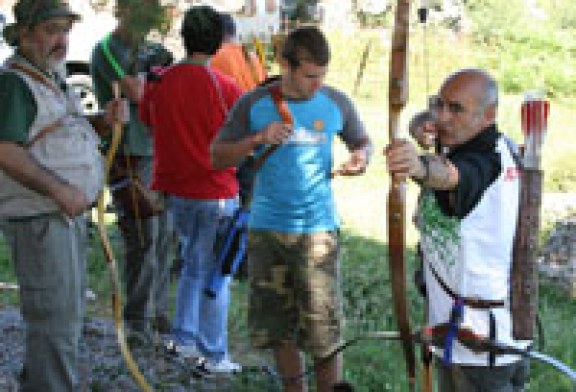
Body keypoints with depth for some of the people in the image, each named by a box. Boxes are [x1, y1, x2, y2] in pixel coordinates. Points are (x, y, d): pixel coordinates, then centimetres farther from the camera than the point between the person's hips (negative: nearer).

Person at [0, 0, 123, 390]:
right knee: (57, 318, -9)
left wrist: (102, 121, 7)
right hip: (38, 218, -10)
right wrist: (61, 190, -26)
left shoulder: (53, 80, 15)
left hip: (67, 213, 10)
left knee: (66, 312, 19)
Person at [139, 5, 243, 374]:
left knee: (193, 265, 23)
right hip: (217, 193, -5)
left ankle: (185, 337, 28)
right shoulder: (225, 88, -17)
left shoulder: (159, 83, -4)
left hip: (176, 189, 5)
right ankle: (215, 356, 11)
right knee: (215, 274, 4)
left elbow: (147, 119, 14)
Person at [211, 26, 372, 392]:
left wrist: (361, 157, -9)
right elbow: (218, 157, 2)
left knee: (323, 330, -5)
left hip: (318, 228, -1)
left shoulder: (336, 103, 0)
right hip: (266, 228, 1)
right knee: (277, 324, 11)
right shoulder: (254, 104, -1)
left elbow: (363, 141, 15)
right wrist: (258, 139, -15)